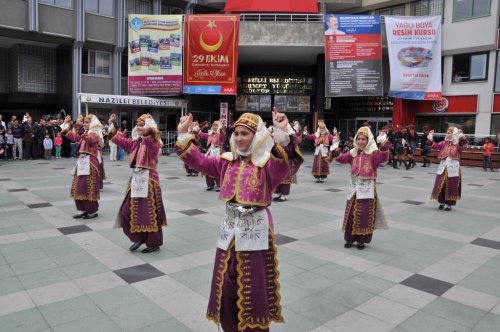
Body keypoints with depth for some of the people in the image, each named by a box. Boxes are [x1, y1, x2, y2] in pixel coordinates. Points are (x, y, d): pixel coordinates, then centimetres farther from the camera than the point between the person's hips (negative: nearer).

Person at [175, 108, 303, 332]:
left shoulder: (267, 162, -12)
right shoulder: (227, 161, 7)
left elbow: (286, 165, -33)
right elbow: (198, 161, 10)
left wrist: (283, 135, -48)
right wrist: (183, 135, 5)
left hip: (255, 230, -5)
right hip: (230, 229, 6)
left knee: (254, 291, 7)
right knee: (226, 289, 17)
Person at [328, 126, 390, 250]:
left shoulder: (373, 153, -8)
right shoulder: (353, 153, 6)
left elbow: (383, 159, -25)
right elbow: (343, 159, -3)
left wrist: (384, 149, -45)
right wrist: (336, 154, -25)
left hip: (368, 189, -4)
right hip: (354, 188, 4)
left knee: (365, 215, 3)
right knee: (351, 214, 9)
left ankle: (362, 240, 17)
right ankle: (350, 239, 22)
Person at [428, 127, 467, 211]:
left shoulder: (458, 144, -6)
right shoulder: (444, 143, 9)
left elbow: (463, 146, -27)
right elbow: (435, 146, 3)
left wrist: (462, 139, -41)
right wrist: (430, 139, -8)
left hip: (453, 168, -4)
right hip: (443, 167, 4)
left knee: (451, 187, 3)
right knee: (440, 186, 7)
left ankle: (449, 204, 15)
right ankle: (442, 202, 23)